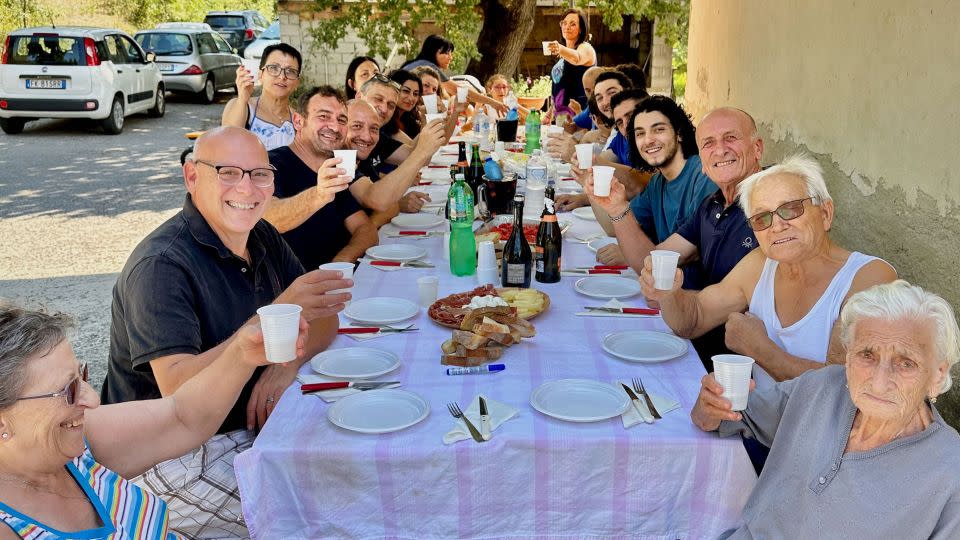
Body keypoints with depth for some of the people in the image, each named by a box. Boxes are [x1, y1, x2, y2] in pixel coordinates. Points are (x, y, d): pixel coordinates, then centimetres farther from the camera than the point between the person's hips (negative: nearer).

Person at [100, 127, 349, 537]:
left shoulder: (263, 239, 4)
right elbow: (178, 391, -30)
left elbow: (323, 321, 6)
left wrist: (288, 363, -16)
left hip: (252, 423, 8)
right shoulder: (161, 265, -22)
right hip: (175, 454, -8)